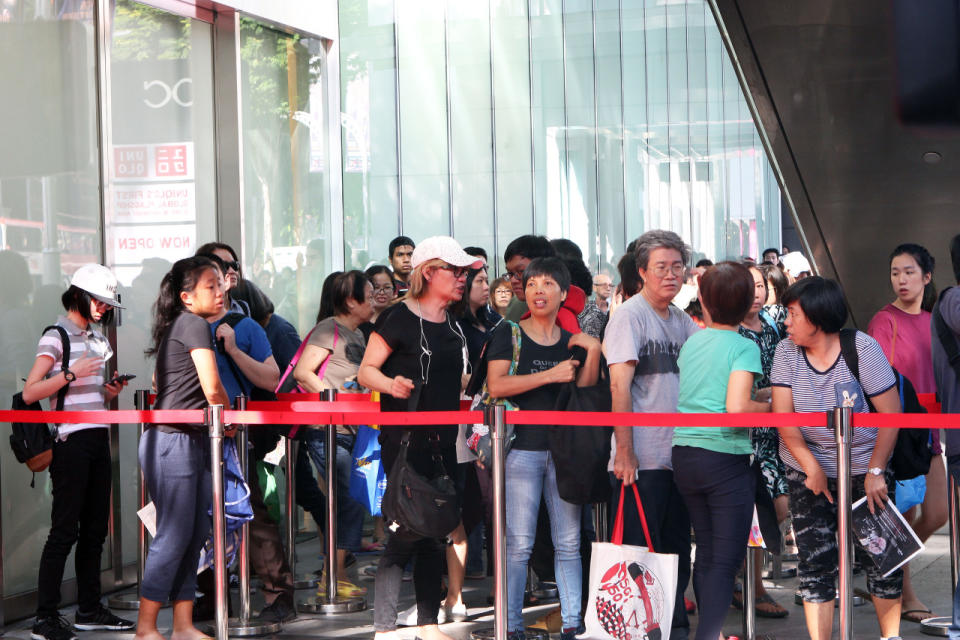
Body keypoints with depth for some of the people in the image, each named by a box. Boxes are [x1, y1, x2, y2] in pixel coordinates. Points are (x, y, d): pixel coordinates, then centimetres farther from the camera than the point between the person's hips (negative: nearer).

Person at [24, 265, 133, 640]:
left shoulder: (97, 339, 19)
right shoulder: (56, 337, -6)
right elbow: (30, 392, -14)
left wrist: (111, 392, 8)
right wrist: (71, 373, -23)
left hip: (98, 439, 8)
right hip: (70, 441, -8)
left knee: (95, 528, 10)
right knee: (65, 529, -9)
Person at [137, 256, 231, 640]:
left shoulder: (180, 326, 19)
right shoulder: (195, 324, -10)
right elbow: (212, 388, -15)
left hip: (191, 440, 10)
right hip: (173, 440, -10)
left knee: (196, 533, 8)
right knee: (175, 535, -6)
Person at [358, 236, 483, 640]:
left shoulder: (454, 324, 14)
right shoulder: (401, 318, -8)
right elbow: (366, 370, -10)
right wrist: (392, 385, -28)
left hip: (443, 441, 7)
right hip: (404, 440, -7)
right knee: (406, 533, -9)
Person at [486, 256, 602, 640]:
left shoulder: (571, 341, 13)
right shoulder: (508, 334, 2)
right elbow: (496, 385, -11)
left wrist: (592, 353, -5)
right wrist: (551, 375, -14)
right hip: (523, 447, -4)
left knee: (569, 542, 5)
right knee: (519, 544, -5)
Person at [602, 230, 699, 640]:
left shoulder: (683, 322, 13)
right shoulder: (629, 315, -7)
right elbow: (619, 385, -14)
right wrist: (624, 449, -19)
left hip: (679, 457, 6)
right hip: (641, 460, -6)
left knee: (676, 552, 12)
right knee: (639, 551, -1)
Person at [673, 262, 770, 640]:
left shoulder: (690, 343, 9)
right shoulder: (744, 347, -8)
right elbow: (737, 406, -20)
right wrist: (770, 407, -2)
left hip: (684, 456, 6)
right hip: (726, 459, -6)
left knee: (705, 553, 16)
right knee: (726, 561, -2)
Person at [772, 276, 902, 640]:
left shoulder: (862, 349, -14)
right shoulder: (787, 352, -5)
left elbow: (892, 412, -13)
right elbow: (783, 416, -8)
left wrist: (876, 471, -15)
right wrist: (810, 465, -15)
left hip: (863, 469, -2)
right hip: (808, 470, 2)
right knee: (814, 559, -2)